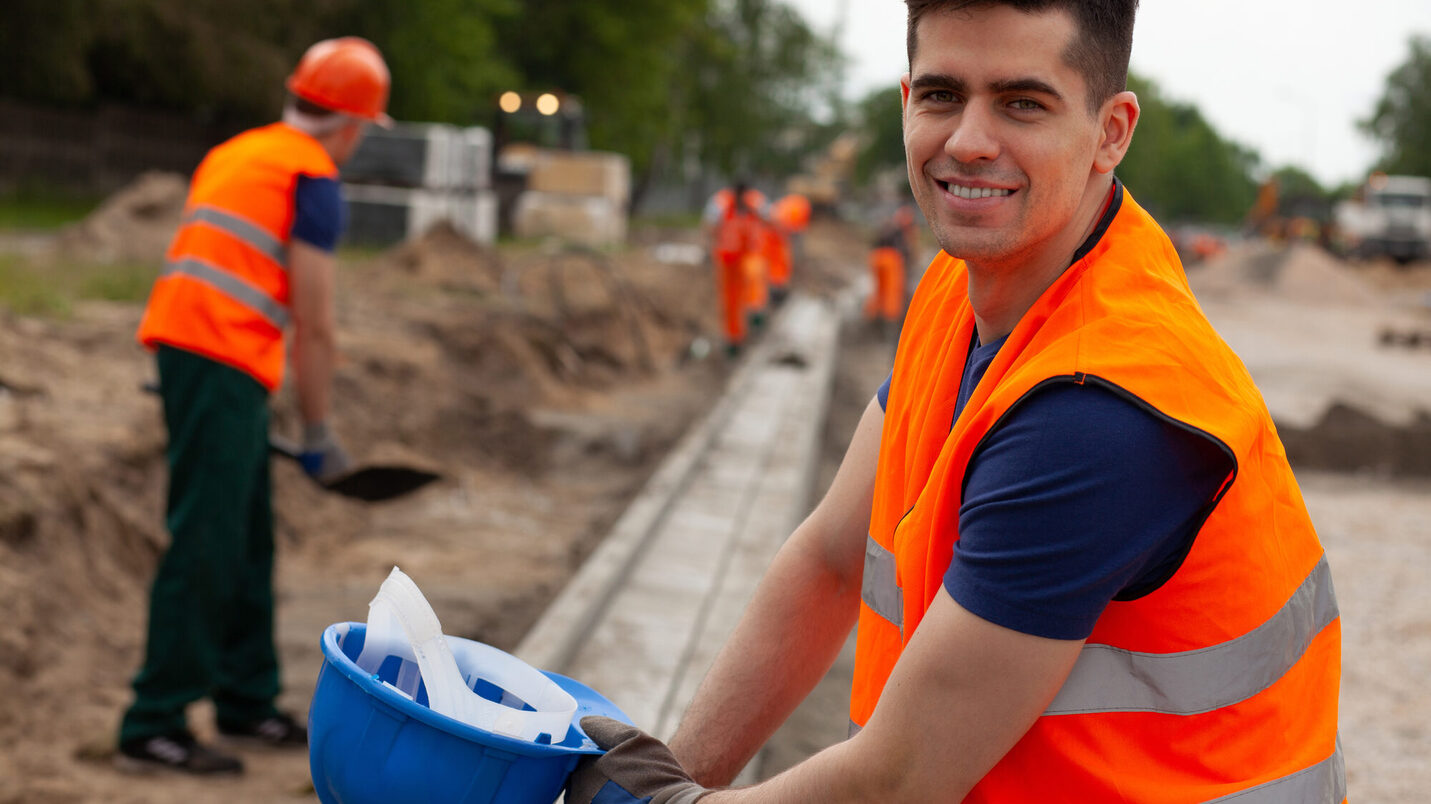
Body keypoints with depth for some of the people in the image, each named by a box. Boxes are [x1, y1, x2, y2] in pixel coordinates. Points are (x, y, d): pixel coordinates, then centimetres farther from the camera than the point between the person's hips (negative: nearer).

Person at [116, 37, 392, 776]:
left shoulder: (236, 153, 20)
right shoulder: (314, 180, -6)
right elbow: (313, 328, -7)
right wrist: (318, 434, 1)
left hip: (182, 342, 9)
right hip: (223, 360, -9)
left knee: (248, 540, 15)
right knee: (204, 542, -7)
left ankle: (246, 701, 25)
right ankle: (153, 726, -5)